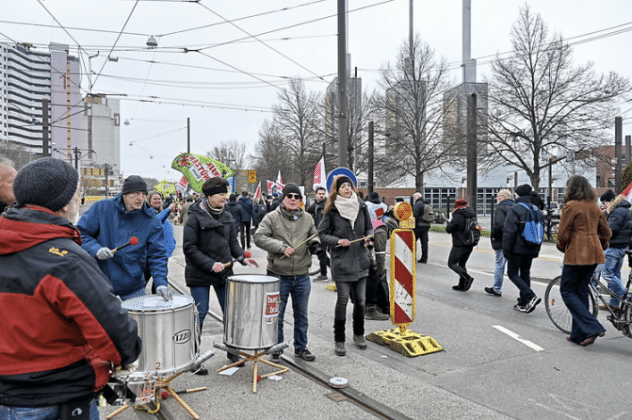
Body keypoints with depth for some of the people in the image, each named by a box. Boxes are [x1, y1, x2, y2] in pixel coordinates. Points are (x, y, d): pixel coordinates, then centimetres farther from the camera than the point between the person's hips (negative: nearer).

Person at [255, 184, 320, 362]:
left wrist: (314, 243, -4)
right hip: (278, 276, -3)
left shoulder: (307, 218, 7)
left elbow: (314, 235, 20)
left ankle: (301, 347, 32)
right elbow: (259, 237, -11)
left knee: (301, 315, 15)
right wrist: (281, 247, -20)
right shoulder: (272, 217, -5)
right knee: (276, 315, 8)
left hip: (302, 276, 3)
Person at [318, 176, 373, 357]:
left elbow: (369, 227, 17)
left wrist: (369, 235, -4)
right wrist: (337, 241, -16)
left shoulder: (361, 206, 7)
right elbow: (322, 233, -1)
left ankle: (359, 334, 31)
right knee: (342, 300, 0)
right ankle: (339, 339, 15)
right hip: (341, 261, -4)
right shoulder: (332, 210, -4)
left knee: (360, 300, 11)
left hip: (361, 260, 4)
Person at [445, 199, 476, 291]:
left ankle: (468, 277, -16)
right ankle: (462, 285, 17)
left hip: (459, 245, -8)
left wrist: (448, 224, 6)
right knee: (462, 264, 18)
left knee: (451, 263, 2)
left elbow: (448, 229, -15)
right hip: (470, 245, 8)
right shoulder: (472, 215, 8)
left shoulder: (458, 216, -15)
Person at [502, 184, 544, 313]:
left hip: (518, 249, -7)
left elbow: (509, 231, -16)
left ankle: (530, 296, -15)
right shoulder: (537, 211, 12)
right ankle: (523, 303, 18)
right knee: (525, 274, 14)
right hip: (531, 250, 7)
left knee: (513, 273, 1)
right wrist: (537, 250, 21)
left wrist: (506, 250, -11)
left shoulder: (515, 209, -12)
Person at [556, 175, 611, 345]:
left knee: (567, 291, 2)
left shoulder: (571, 206, -10)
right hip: (594, 254, 8)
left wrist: (561, 247, 7)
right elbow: (606, 232, 15)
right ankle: (579, 335, 17)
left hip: (576, 254, -8)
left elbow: (563, 233, -11)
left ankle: (592, 328, -9)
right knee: (581, 290, 13)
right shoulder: (594, 206, 12)